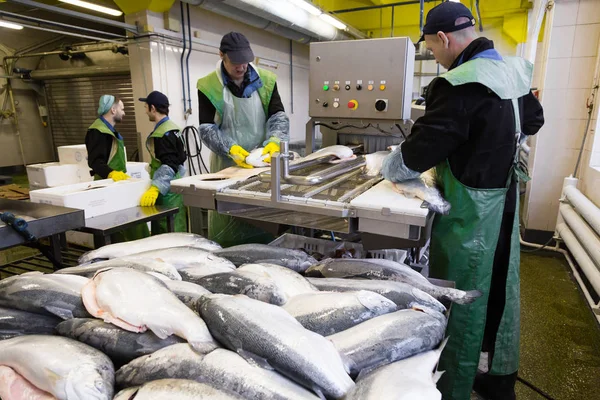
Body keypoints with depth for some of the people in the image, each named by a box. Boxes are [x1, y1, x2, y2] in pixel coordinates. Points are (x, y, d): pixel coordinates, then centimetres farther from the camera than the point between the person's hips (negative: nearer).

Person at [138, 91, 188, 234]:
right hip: (174, 186, 10)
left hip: (168, 190, -10)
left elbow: (169, 165, -25)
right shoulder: (171, 127, 15)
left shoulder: (163, 133, -17)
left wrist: (155, 188, -33)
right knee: (177, 231, 14)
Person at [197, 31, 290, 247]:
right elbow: (207, 128, -6)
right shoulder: (208, 86, -3)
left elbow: (279, 116, 1)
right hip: (227, 163, -1)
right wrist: (231, 149, -22)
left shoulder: (266, 80, 4)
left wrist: (274, 142, -19)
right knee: (228, 215, 4)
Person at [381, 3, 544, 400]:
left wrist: (386, 169, -3)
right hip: (505, 199, 9)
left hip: (471, 210, -8)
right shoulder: (515, 70, 6)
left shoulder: (460, 83, -22)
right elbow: (533, 121, 21)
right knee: (503, 290, 19)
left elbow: (423, 148, -20)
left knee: (462, 300, 4)